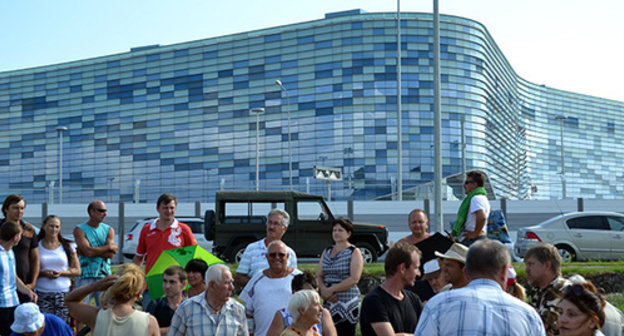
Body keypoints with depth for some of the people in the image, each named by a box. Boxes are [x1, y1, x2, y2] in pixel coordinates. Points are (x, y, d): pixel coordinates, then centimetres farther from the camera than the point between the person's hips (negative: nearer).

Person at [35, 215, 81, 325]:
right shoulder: (36, 246, 6)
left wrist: (61, 273, -9)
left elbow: (77, 271, 7)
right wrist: (43, 273, -12)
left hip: (63, 293, 1)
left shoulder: (67, 246, 8)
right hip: (42, 294, 0)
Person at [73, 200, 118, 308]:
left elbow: (110, 254, -3)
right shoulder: (79, 230, 0)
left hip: (104, 276, 3)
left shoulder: (108, 230, 11)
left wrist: (93, 250, -11)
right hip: (85, 276, -3)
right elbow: (88, 251, -14)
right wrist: (109, 247, -5)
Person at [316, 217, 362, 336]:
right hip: (328, 302, 5)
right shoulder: (326, 252, 15)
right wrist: (323, 289, -8)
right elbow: (319, 275, 13)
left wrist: (331, 290, -13)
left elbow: (354, 279, -12)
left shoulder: (354, 252, -2)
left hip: (347, 303, -5)